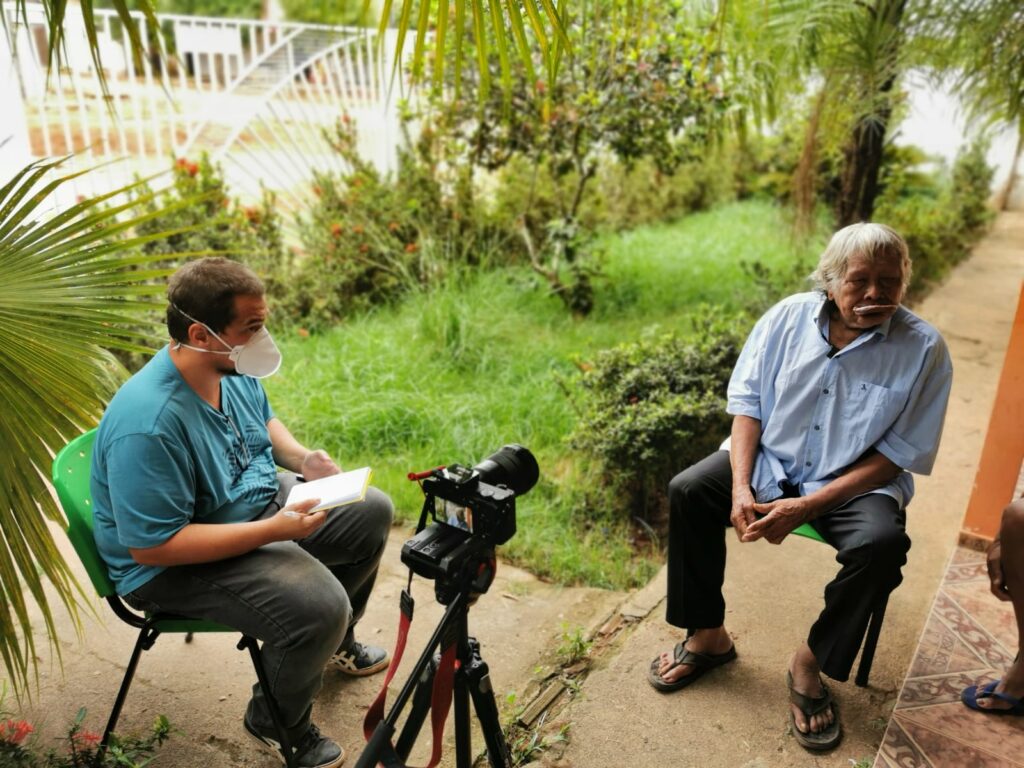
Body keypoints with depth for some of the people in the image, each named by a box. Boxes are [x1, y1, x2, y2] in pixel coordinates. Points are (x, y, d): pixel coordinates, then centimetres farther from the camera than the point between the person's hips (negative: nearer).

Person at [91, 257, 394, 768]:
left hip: (260, 497, 9)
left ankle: (334, 643, 33)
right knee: (318, 607, -27)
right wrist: (273, 530, -31)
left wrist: (300, 458, -7)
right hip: (176, 565, -9)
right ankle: (276, 722, 7)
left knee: (372, 512, 10)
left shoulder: (234, 367, -7)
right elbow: (151, 547, -30)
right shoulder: (149, 424, -33)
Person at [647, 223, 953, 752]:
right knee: (688, 491, -17)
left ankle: (811, 663, -5)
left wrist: (807, 506, -21)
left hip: (856, 481, -2)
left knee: (882, 544, -31)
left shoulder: (922, 349, -14)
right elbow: (747, 400, -3)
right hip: (769, 458, 3)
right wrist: (741, 487, -16)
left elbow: (899, 455, -13)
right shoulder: (789, 317, -8)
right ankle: (708, 636, 1)